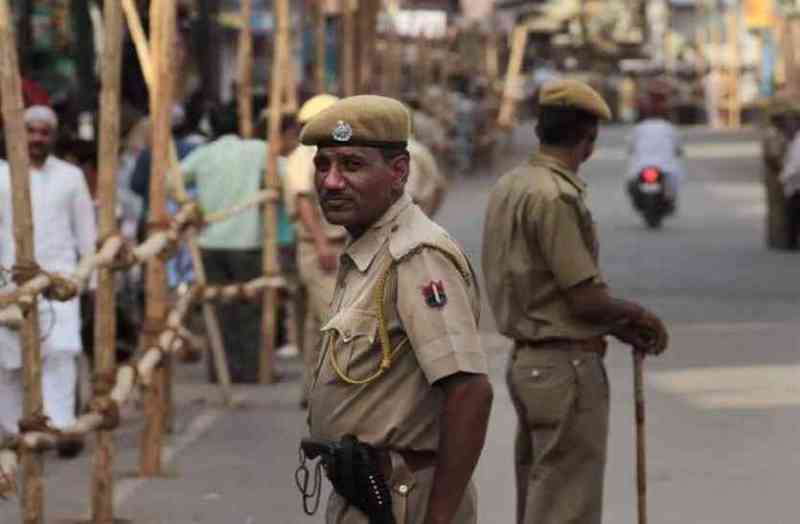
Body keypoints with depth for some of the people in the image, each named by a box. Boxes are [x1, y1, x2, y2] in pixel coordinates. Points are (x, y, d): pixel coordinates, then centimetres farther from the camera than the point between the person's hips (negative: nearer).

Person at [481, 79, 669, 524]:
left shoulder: (510, 187, 10)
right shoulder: (556, 197, -20)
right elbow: (586, 298, -20)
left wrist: (620, 326, 13)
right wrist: (638, 314, 0)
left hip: (527, 358, 10)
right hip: (566, 367, -10)